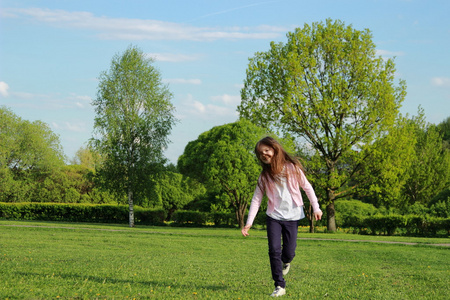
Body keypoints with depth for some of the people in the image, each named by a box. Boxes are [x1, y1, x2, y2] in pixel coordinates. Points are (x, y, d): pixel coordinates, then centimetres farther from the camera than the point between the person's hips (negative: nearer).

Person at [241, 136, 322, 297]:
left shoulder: (292, 168, -5)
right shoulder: (264, 176, 1)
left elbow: (307, 187, 4)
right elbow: (256, 199, 2)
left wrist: (316, 207, 1)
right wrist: (249, 223, -4)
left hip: (292, 216, -1)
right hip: (274, 216, 1)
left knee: (289, 252, 1)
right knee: (274, 250, -11)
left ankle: (286, 262, 39)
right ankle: (279, 286, -2)